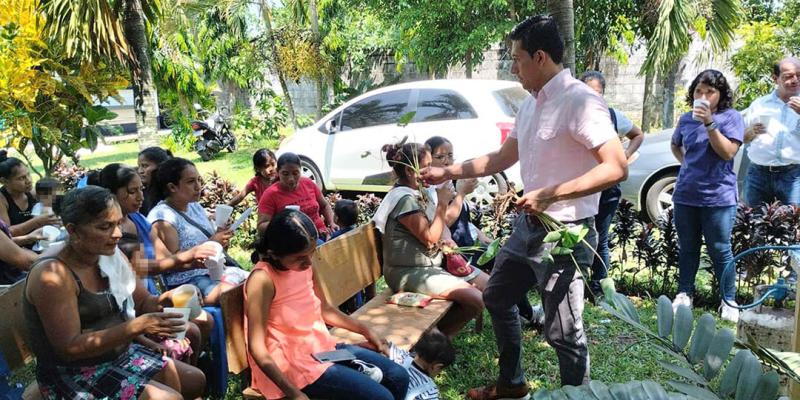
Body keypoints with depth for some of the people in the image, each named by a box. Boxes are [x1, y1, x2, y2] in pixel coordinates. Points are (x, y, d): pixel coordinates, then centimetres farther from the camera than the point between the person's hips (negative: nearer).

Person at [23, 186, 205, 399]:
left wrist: (166, 300, -15)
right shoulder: (53, 275, -24)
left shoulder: (112, 255, 0)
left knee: (195, 381, 8)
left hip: (120, 354, 8)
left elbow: (143, 302, 9)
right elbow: (69, 348, -26)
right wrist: (138, 326, -31)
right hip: (73, 374, -8)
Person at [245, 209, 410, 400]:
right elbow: (257, 348, -22)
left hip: (323, 347, 8)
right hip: (294, 363, -8)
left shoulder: (304, 266, 0)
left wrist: (365, 331, 14)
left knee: (398, 377, 4)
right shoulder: (263, 280, -22)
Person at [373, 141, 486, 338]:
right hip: (410, 272, -10)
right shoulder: (404, 198, -19)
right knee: (476, 300, -20)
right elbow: (429, 237, -21)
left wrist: (444, 242, 0)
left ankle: (439, 334, 10)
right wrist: (442, 203, -15)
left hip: (433, 262, 10)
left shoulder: (422, 193, 10)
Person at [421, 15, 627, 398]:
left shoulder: (580, 101, -18)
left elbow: (616, 167, -24)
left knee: (562, 332, 0)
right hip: (528, 225, 10)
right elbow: (501, 158, 19)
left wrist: (550, 194, -27)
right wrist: (447, 172, 17)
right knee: (497, 298, 22)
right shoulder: (530, 104, 10)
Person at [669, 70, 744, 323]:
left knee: (720, 250, 1)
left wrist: (709, 123, -21)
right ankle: (684, 294, 23)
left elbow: (728, 152, -16)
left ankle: (729, 302, 14)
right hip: (685, 196, 4)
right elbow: (676, 146, 28)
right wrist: (686, 163, 11)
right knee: (687, 248, 12)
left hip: (718, 197, -4)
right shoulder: (686, 119, 9)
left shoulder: (731, 117, -3)